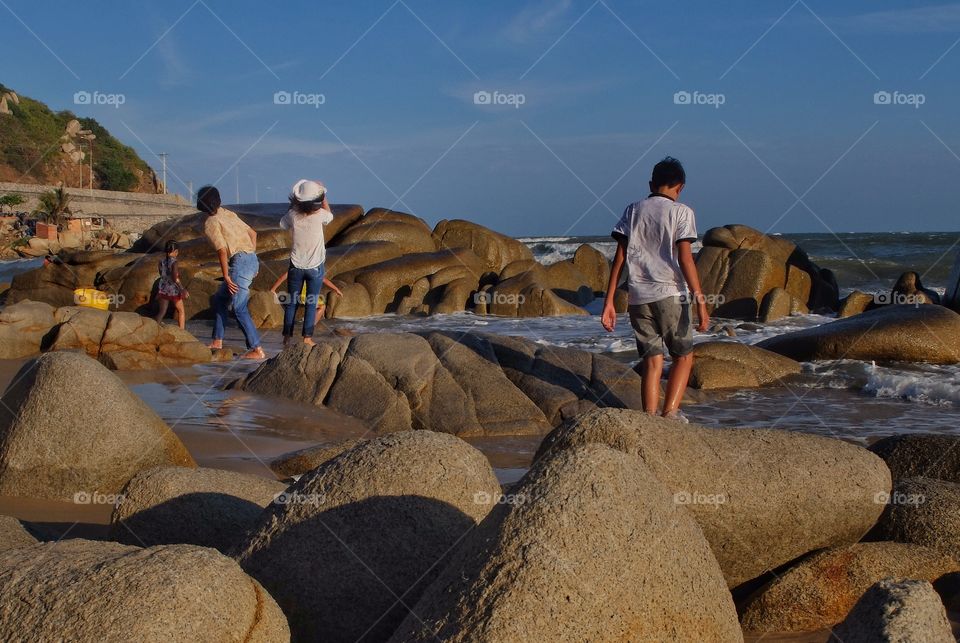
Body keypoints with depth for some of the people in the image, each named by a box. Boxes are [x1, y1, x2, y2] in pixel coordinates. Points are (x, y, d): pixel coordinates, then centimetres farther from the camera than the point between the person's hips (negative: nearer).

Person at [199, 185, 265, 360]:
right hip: (252, 260, 9)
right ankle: (217, 342, 20)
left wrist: (226, 276, -10)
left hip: (240, 262, -9)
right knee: (220, 298, 18)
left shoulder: (210, 223, -5)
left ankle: (257, 350, -12)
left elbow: (222, 250, -13)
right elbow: (253, 233, 21)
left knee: (239, 308, -8)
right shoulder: (228, 214, 18)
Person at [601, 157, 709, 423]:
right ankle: (670, 412, -5)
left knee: (652, 361, 8)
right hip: (669, 294, -3)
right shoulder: (681, 212, 0)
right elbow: (685, 258, -9)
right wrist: (700, 301, -10)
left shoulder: (633, 210, 11)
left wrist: (608, 301, 6)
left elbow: (619, 258, 6)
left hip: (638, 297, 4)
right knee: (684, 355, 11)